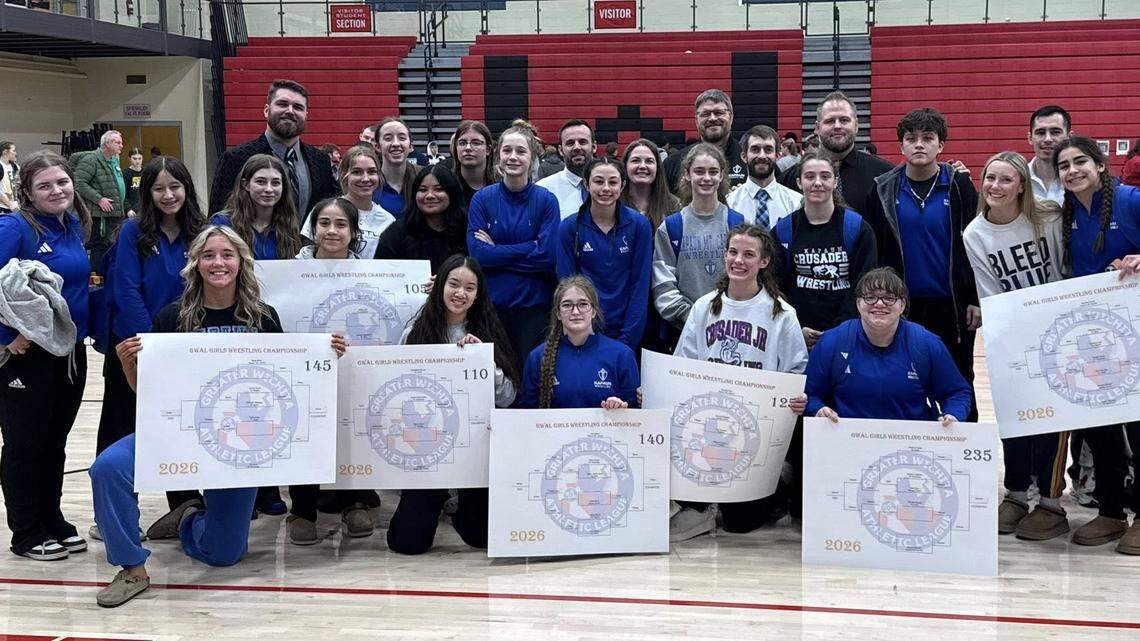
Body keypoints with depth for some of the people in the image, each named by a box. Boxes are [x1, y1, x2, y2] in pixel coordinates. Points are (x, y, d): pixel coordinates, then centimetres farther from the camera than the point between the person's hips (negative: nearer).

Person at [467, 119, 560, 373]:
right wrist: (529, 248, -11)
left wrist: (497, 251, -9)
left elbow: (548, 256, -10)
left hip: (534, 304, -1)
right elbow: (477, 253, -8)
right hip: (492, 302, 1)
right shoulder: (482, 199, 2)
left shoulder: (546, 200, 0)